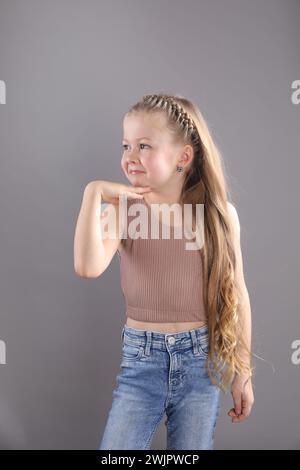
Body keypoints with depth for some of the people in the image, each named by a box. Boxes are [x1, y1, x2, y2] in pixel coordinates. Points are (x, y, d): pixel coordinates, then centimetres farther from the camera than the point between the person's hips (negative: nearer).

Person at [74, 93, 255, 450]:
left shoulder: (219, 214, -7)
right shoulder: (123, 210, -7)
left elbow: (236, 294, 1)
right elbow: (88, 267, -26)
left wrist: (243, 372, 5)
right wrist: (93, 192, -22)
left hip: (201, 359, 1)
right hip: (141, 358, 0)